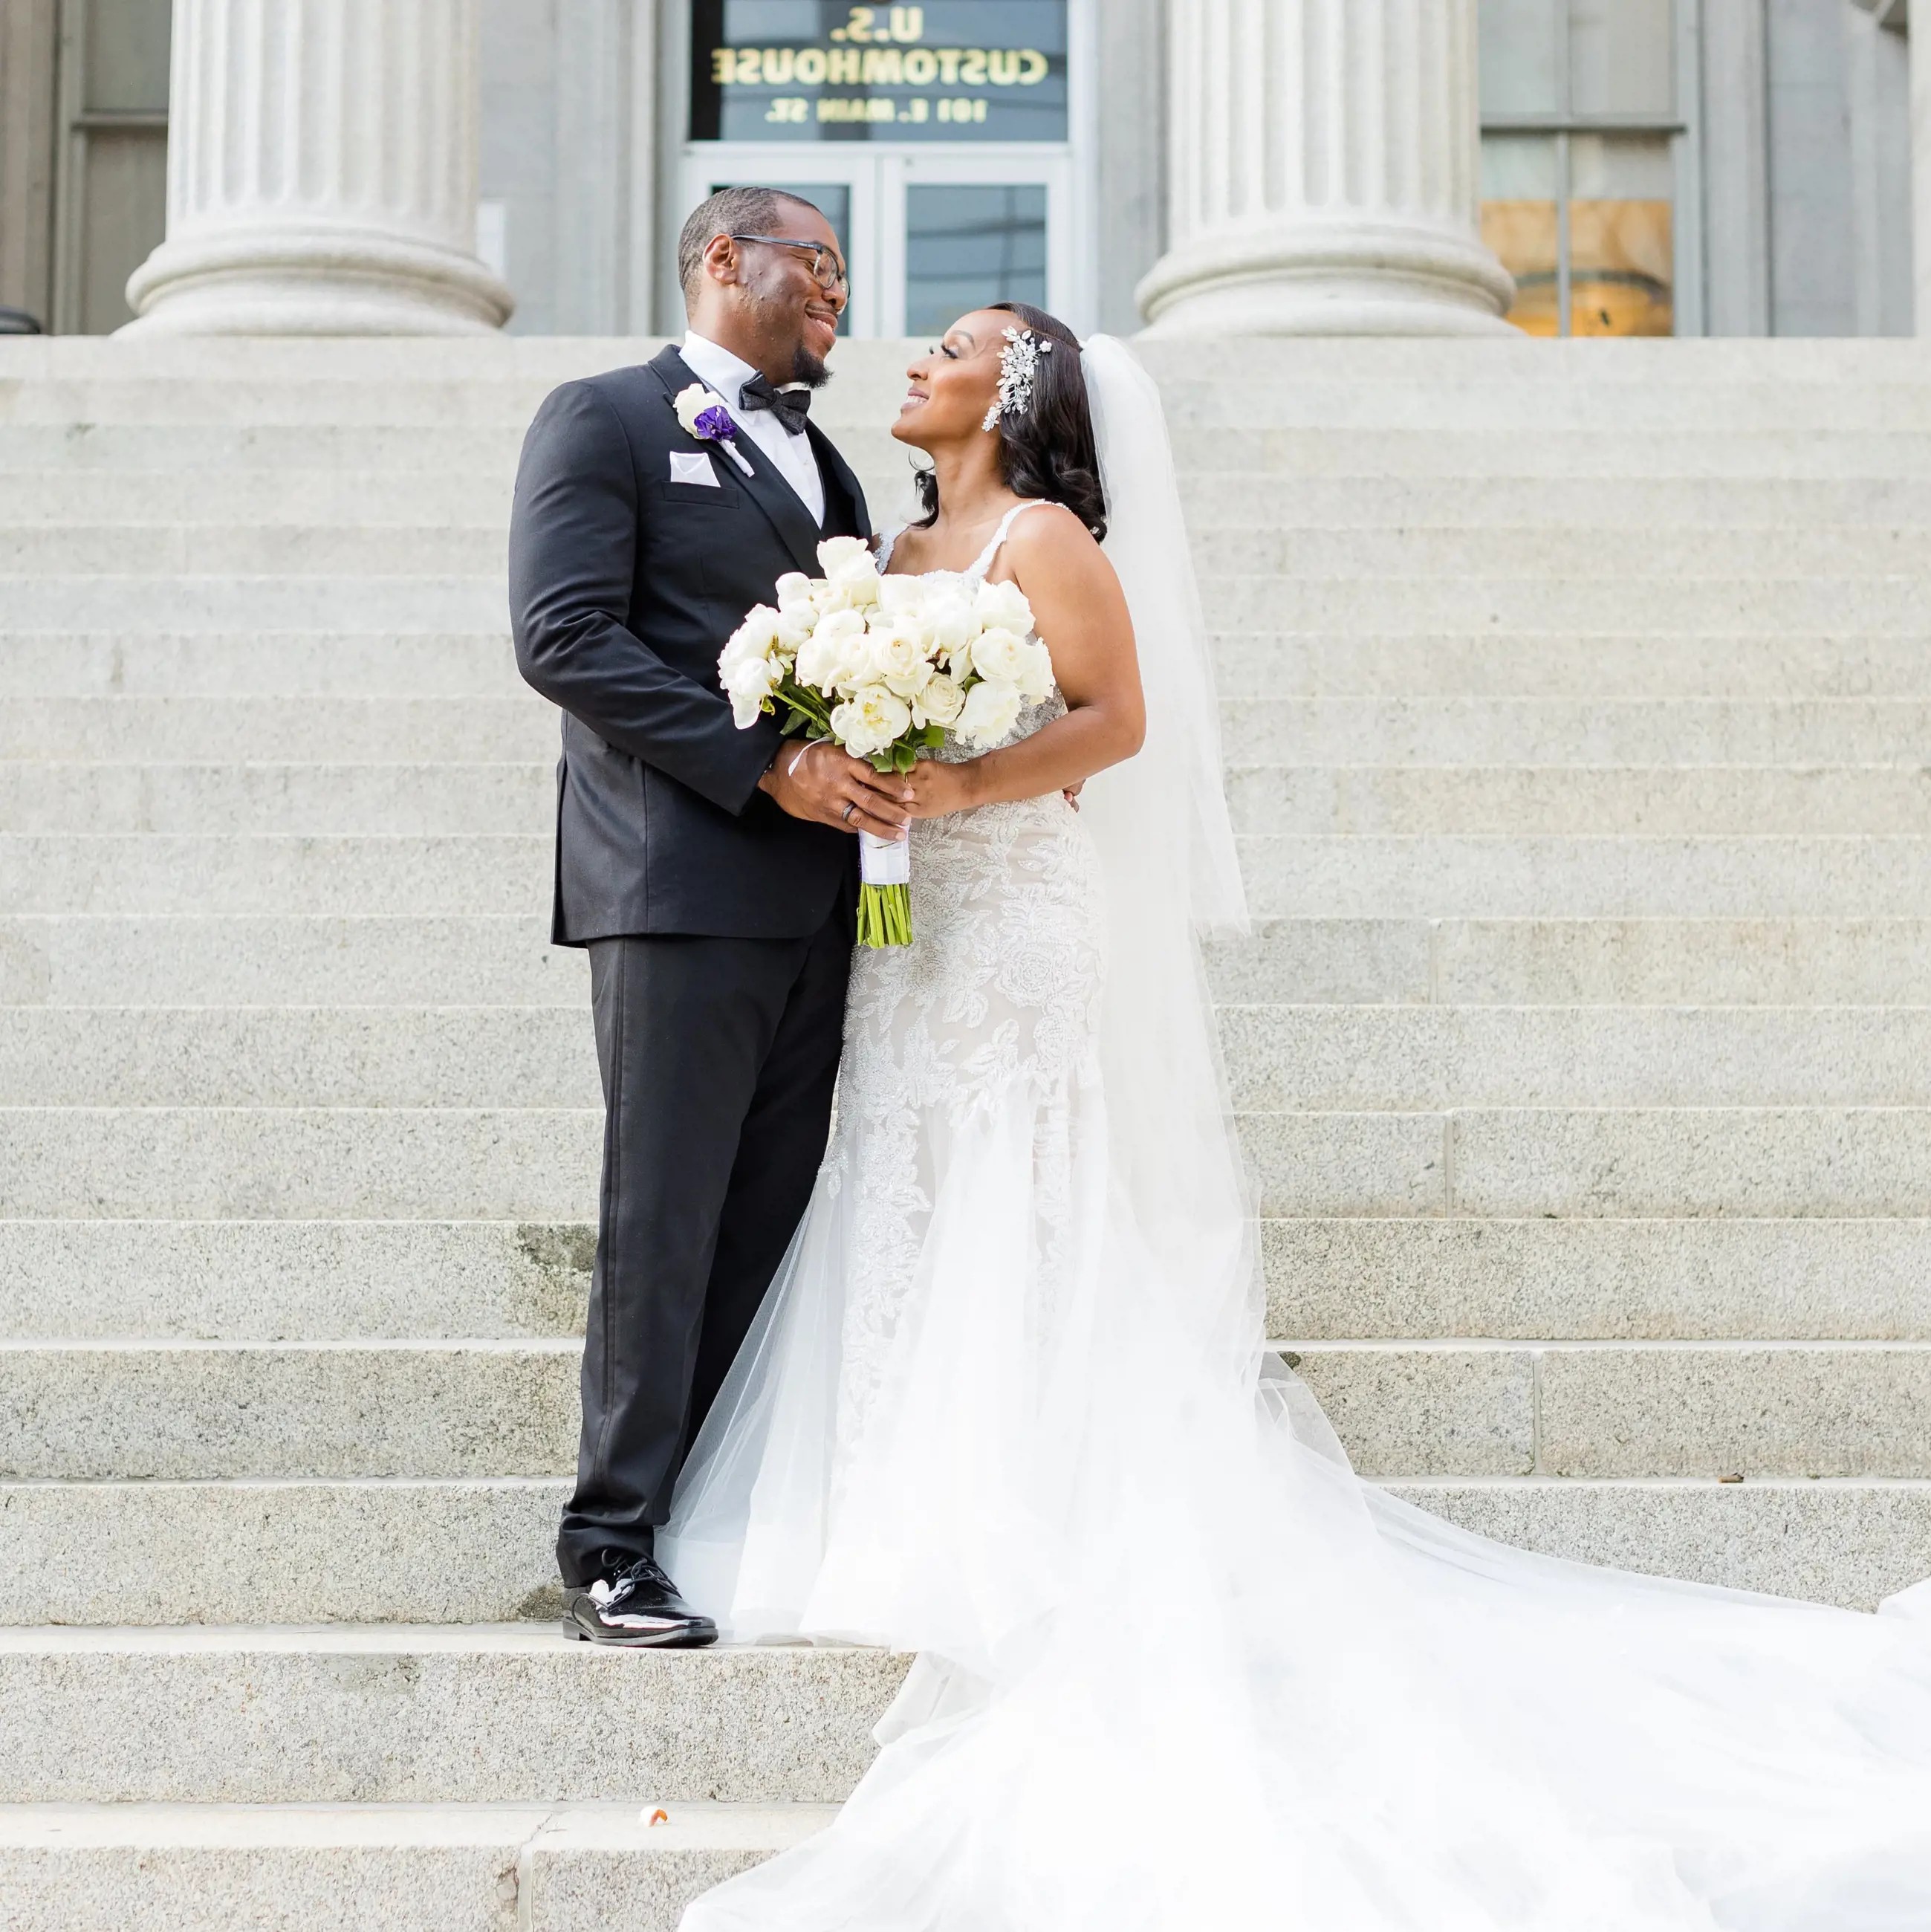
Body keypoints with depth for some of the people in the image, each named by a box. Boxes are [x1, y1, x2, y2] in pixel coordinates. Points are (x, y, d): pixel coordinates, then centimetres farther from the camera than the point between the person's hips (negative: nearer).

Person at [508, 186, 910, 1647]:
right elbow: (565, 638, -11)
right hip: (682, 882, -7)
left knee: (771, 1221, 5)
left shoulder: (822, 461, 24)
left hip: (814, 896, 7)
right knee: (663, 1220, -6)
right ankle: (615, 1550, 0)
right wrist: (766, 767, -17)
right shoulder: (605, 419, 1)